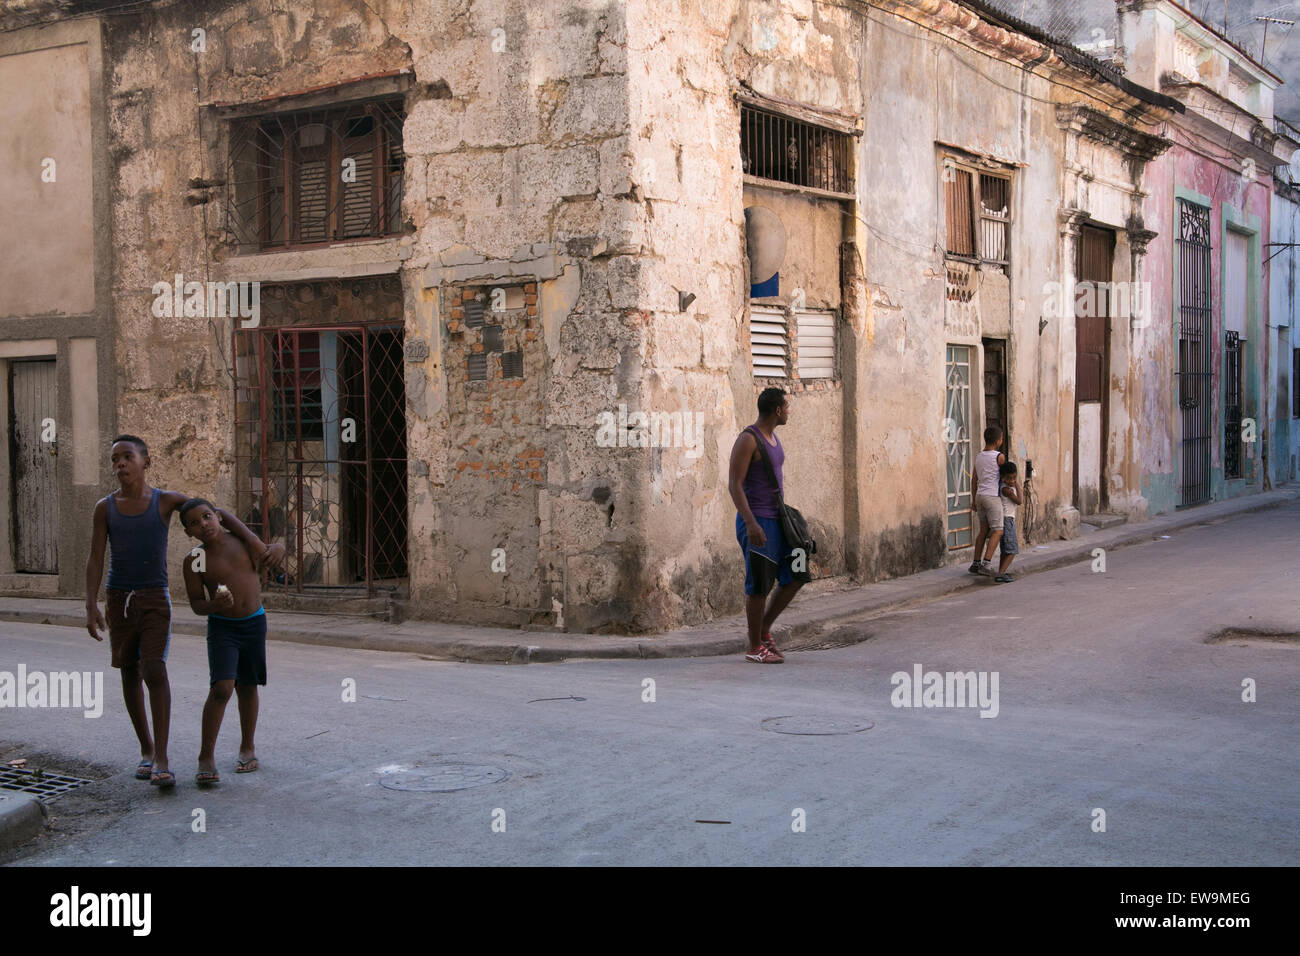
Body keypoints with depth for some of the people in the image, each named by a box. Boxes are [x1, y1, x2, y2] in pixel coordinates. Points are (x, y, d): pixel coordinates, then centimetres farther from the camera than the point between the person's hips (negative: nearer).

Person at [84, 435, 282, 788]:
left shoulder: (166, 500, -2)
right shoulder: (104, 508, 0)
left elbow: (220, 515, 0)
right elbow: (95, 560, -3)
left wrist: (260, 547, -9)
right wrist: (91, 607, -15)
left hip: (155, 600, -2)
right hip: (118, 600, 2)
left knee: (154, 671, -17)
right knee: (130, 674, 8)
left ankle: (161, 760, -16)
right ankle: (146, 749, 25)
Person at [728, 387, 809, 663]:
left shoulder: (772, 437, 14)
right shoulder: (747, 439, -14)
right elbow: (734, 485, -18)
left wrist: (784, 517, 24)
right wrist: (751, 523, -26)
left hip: (776, 520, 9)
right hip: (755, 522, -9)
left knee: (797, 576, 4)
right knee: (760, 585, -3)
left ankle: (764, 629, 18)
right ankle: (754, 648, 9)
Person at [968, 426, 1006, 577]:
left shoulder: (978, 457, 9)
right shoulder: (999, 457, -11)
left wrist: (974, 501, 19)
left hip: (980, 496, 7)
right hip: (992, 497, -7)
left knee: (984, 531, 15)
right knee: (997, 532, -5)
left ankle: (976, 563, 14)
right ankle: (986, 563, -17)